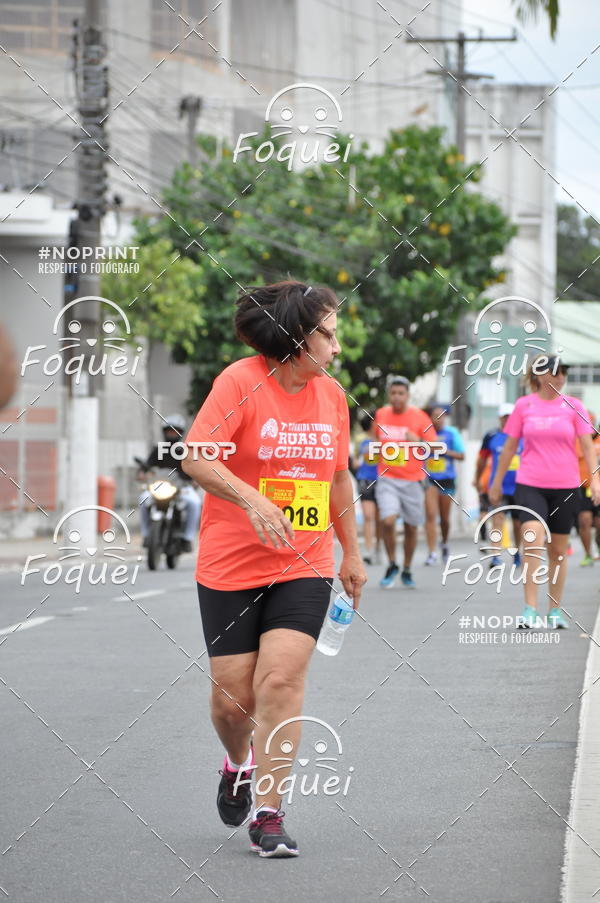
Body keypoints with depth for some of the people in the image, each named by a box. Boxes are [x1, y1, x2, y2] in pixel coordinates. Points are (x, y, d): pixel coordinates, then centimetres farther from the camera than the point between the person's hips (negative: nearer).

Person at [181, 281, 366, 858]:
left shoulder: (331, 395, 8)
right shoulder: (240, 382, -9)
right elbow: (195, 456, -19)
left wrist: (351, 552, 24)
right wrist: (251, 499, -32)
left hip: (304, 569, 3)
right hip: (229, 568, -3)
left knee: (281, 680, -14)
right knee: (231, 694, 3)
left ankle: (267, 814, -8)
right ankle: (238, 762, 38)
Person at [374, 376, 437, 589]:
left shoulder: (419, 417, -3)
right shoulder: (380, 415, 5)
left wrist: (418, 441, -19)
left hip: (412, 480, 0)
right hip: (387, 479, 0)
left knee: (411, 527, 6)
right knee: (388, 521, -18)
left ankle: (406, 570, 25)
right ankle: (392, 565, 2)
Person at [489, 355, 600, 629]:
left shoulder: (573, 406, 3)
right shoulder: (524, 405, 3)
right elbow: (509, 447, 10)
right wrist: (496, 483, 13)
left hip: (565, 487, 1)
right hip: (530, 485, -1)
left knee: (558, 551, 8)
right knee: (532, 540, -19)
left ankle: (555, 610, 21)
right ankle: (530, 609, -17)